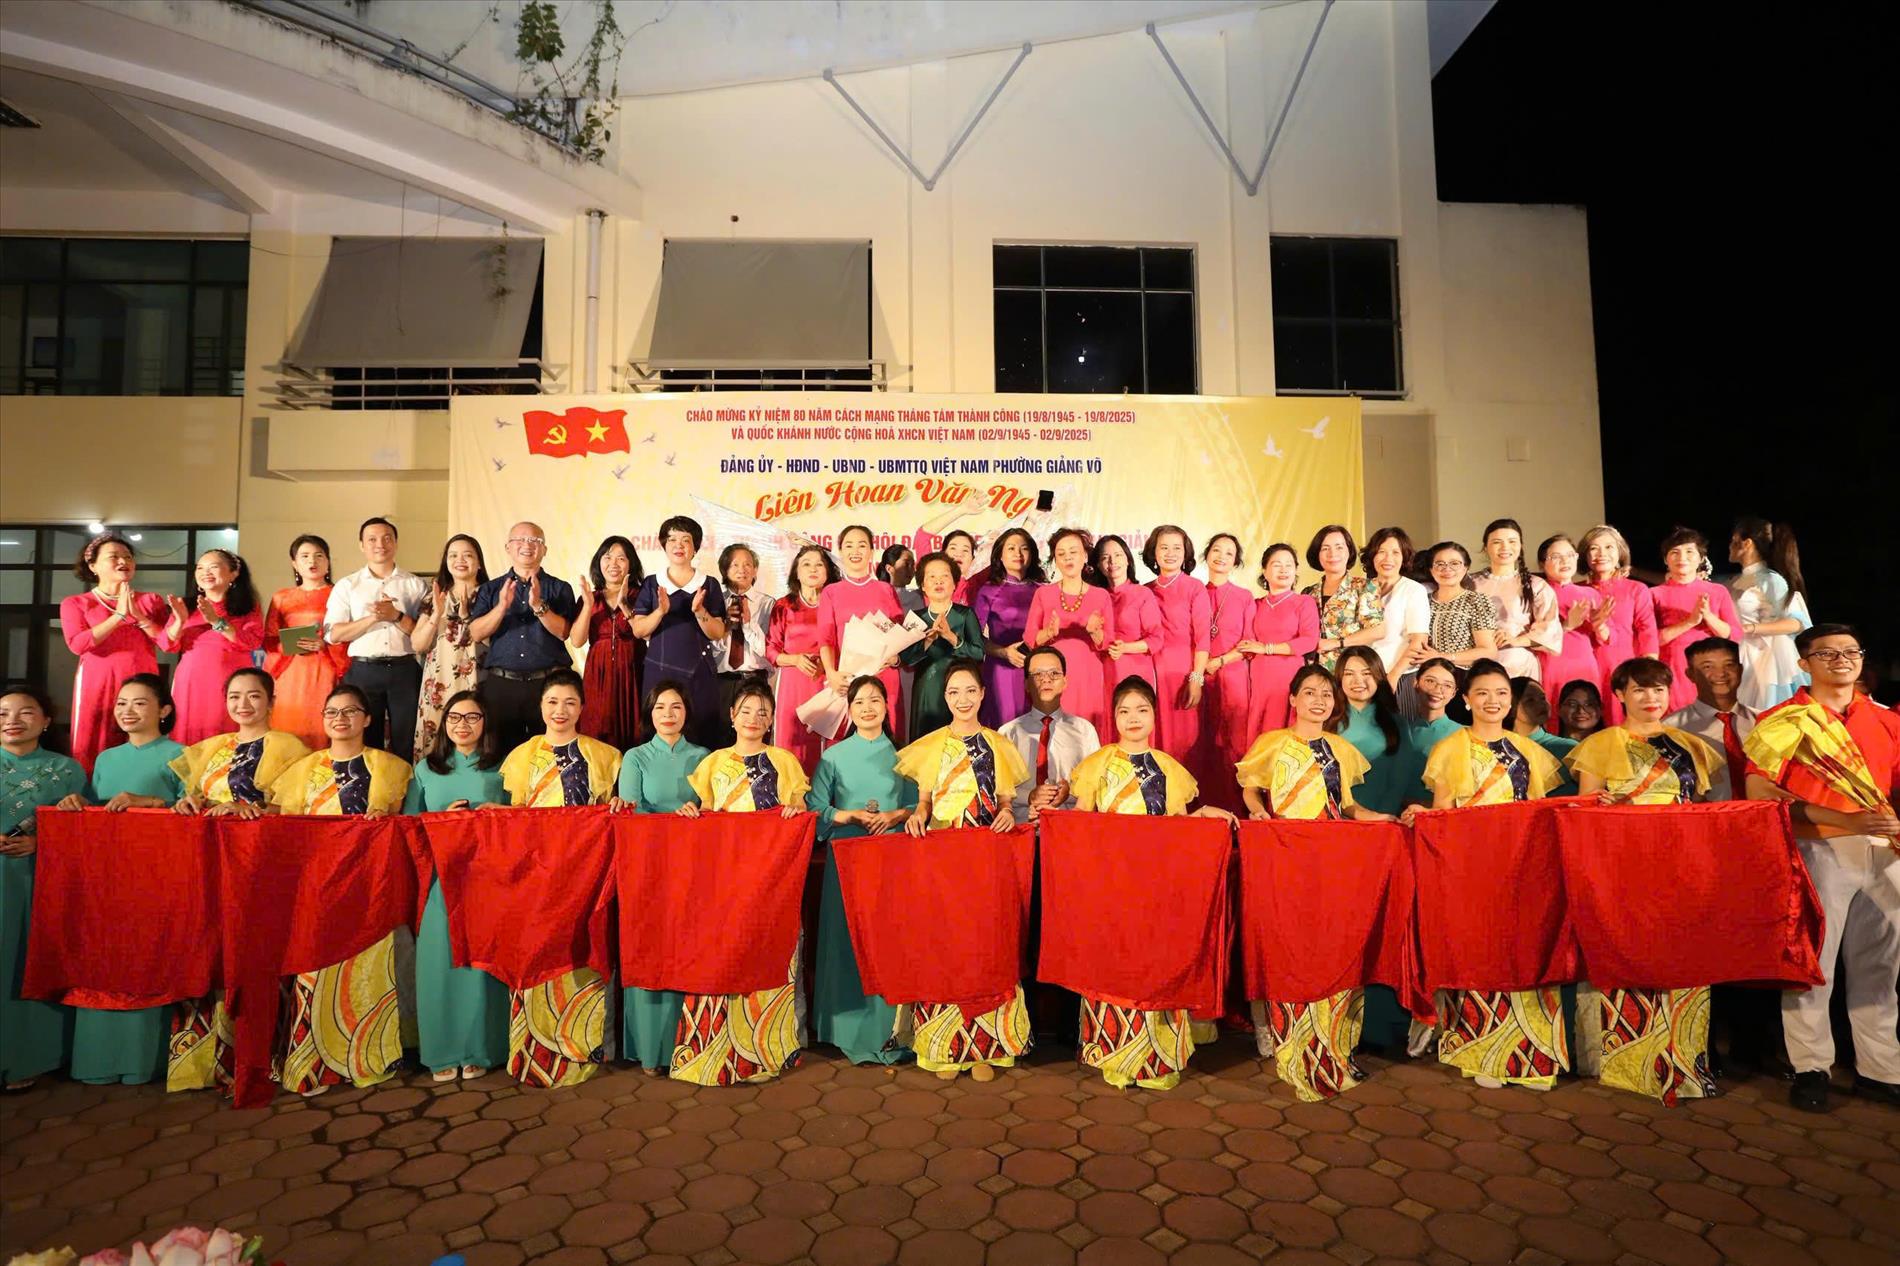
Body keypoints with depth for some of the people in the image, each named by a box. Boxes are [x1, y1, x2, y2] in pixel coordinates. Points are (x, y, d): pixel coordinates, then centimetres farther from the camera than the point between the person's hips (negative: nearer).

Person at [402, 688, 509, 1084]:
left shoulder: (501, 769, 8)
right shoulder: (425, 769, 13)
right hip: (438, 877, 1)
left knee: (480, 960, 0)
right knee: (438, 961, 1)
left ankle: (478, 1051, 12)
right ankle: (442, 1052, 14)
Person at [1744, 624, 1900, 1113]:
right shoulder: (1783, 721, -3)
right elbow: (1759, 792, -11)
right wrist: (1846, 820, -18)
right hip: (1818, 850, -5)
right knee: (1812, 963, -1)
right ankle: (1811, 1068, 11)